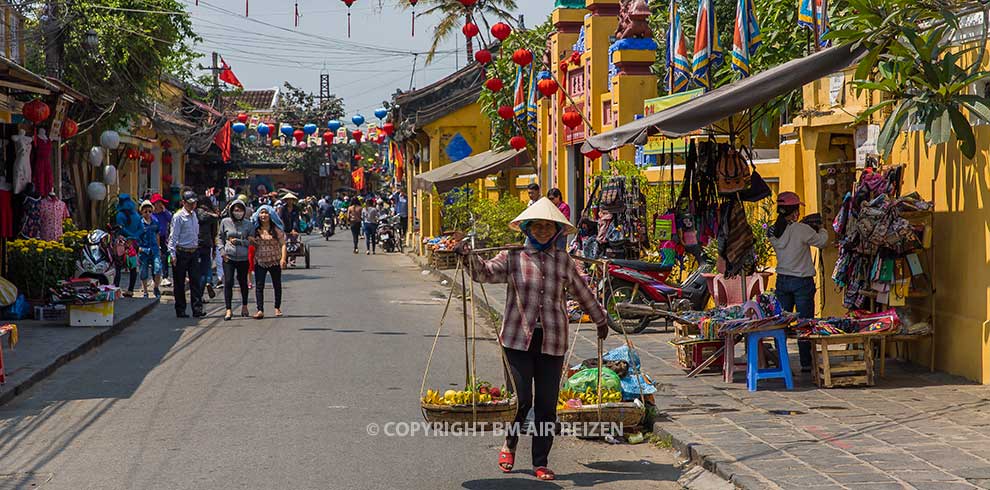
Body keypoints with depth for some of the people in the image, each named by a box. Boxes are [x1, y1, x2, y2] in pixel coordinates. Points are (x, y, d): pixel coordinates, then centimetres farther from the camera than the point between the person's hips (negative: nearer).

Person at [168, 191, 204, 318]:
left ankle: (197, 308, -1)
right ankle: (180, 310, 7)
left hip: (194, 252, 6)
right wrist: (172, 254, -17)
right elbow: (174, 236, -11)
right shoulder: (178, 216, -8)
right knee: (179, 282, 2)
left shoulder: (194, 215, 14)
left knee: (195, 281, 0)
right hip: (181, 252, -6)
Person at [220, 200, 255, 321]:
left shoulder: (249, 224, 0)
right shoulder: (225, 222, 4)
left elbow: (252, 241, -1)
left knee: (243, 282, 12)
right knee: (228, 282, -10)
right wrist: (223, 251, -1)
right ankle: (228, 310, -8)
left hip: (243, 258, 0)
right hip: (228, 257, 0)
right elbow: (221, 238, 12)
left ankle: (244, 306, 32)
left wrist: (238, 241, -13)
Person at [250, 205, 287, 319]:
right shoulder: (255, 229, 5)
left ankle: (277, 308, 25)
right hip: (260, 261, 1)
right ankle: (260, 310, -11)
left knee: (277, 285, 10)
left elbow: (282, 244, -6)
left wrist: (283, 258, -17)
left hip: (275, 261, -1)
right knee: (259, 286, -8)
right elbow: (252, 244, 15)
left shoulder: (276, 229, -2)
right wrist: (251, 240, -8)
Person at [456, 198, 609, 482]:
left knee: (547, 405, 3)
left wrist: (600, 319, 34)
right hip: (518, 339, -2)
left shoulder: (563, 261, 10)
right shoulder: (513, 258, 3)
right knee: (521, 399, -7)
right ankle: (509, 445, 22)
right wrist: (468, 255, -29)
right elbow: (484, 273, -10)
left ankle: (541, 463, 14)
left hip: (552, 342, 3)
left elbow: (582, 292, 22)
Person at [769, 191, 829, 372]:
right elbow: (822, 242, -3)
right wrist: (821, 229, 16)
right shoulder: (802, 230, -17)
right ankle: (806, 363, 5)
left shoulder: (774, 231, -1)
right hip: (802, 282, -5)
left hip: (782, 281, 5)